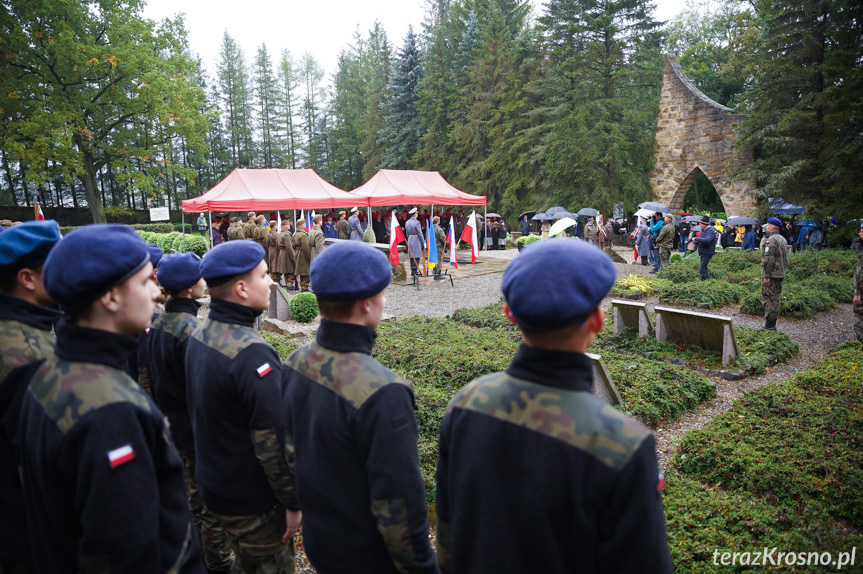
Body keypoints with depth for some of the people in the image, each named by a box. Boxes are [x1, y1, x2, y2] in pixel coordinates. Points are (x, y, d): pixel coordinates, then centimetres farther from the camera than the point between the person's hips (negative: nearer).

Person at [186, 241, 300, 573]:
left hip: (213, 484, 8)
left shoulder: (199, 334, -1)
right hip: (254, 501, -8)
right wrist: (292, 501, -15)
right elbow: (273, 439, -27)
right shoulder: (251, 353, -30)